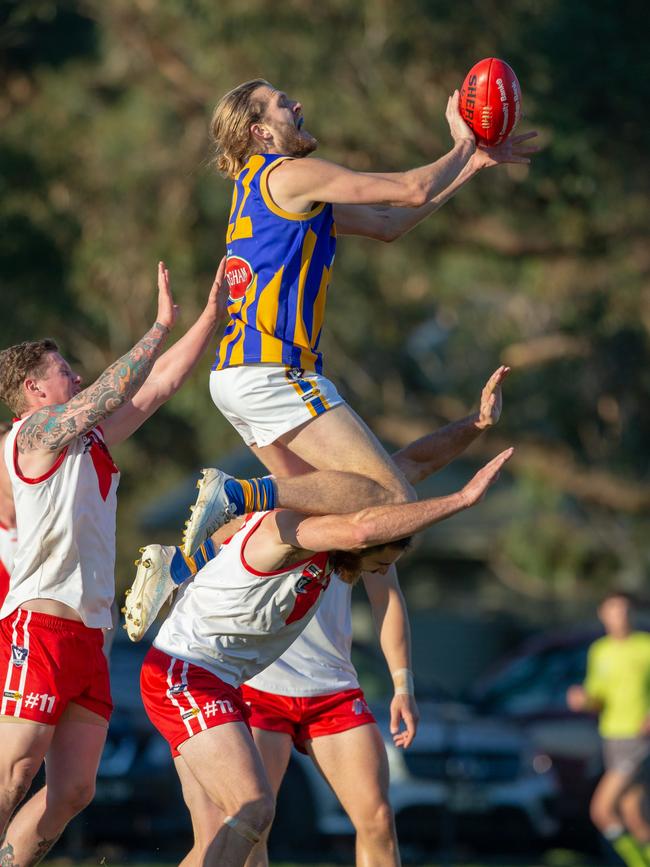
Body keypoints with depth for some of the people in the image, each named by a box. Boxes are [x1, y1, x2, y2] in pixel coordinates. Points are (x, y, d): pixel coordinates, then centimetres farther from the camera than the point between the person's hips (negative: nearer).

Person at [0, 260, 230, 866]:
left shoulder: (90, 437, 20)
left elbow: (160, 384, 22)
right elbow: (115, 389, -13)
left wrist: (212, 314, 18)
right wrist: (163, 324, -8)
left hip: (87, 636, 9)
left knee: (72, 791, 3)